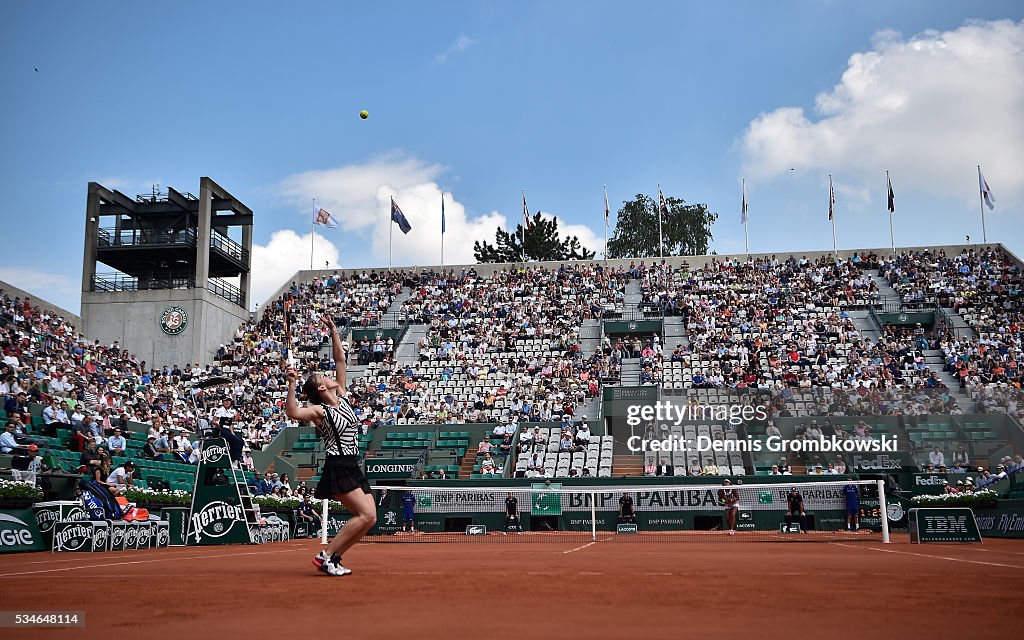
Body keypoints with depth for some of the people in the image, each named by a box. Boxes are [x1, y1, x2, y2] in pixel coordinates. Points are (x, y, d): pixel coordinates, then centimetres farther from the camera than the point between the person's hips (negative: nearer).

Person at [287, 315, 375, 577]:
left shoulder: (341, 397, 11)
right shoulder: (319, 411, -8)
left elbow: (341, 359, 13)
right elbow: (293, 412, -30)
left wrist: (333, 330, 10)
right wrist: (291, 384, -37)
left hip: (352, 467, 8)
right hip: (338, 469, -8)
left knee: (368, 518, 1)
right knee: (367, 514, -17)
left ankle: (332, 558, 9)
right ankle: (326, 555, -9)